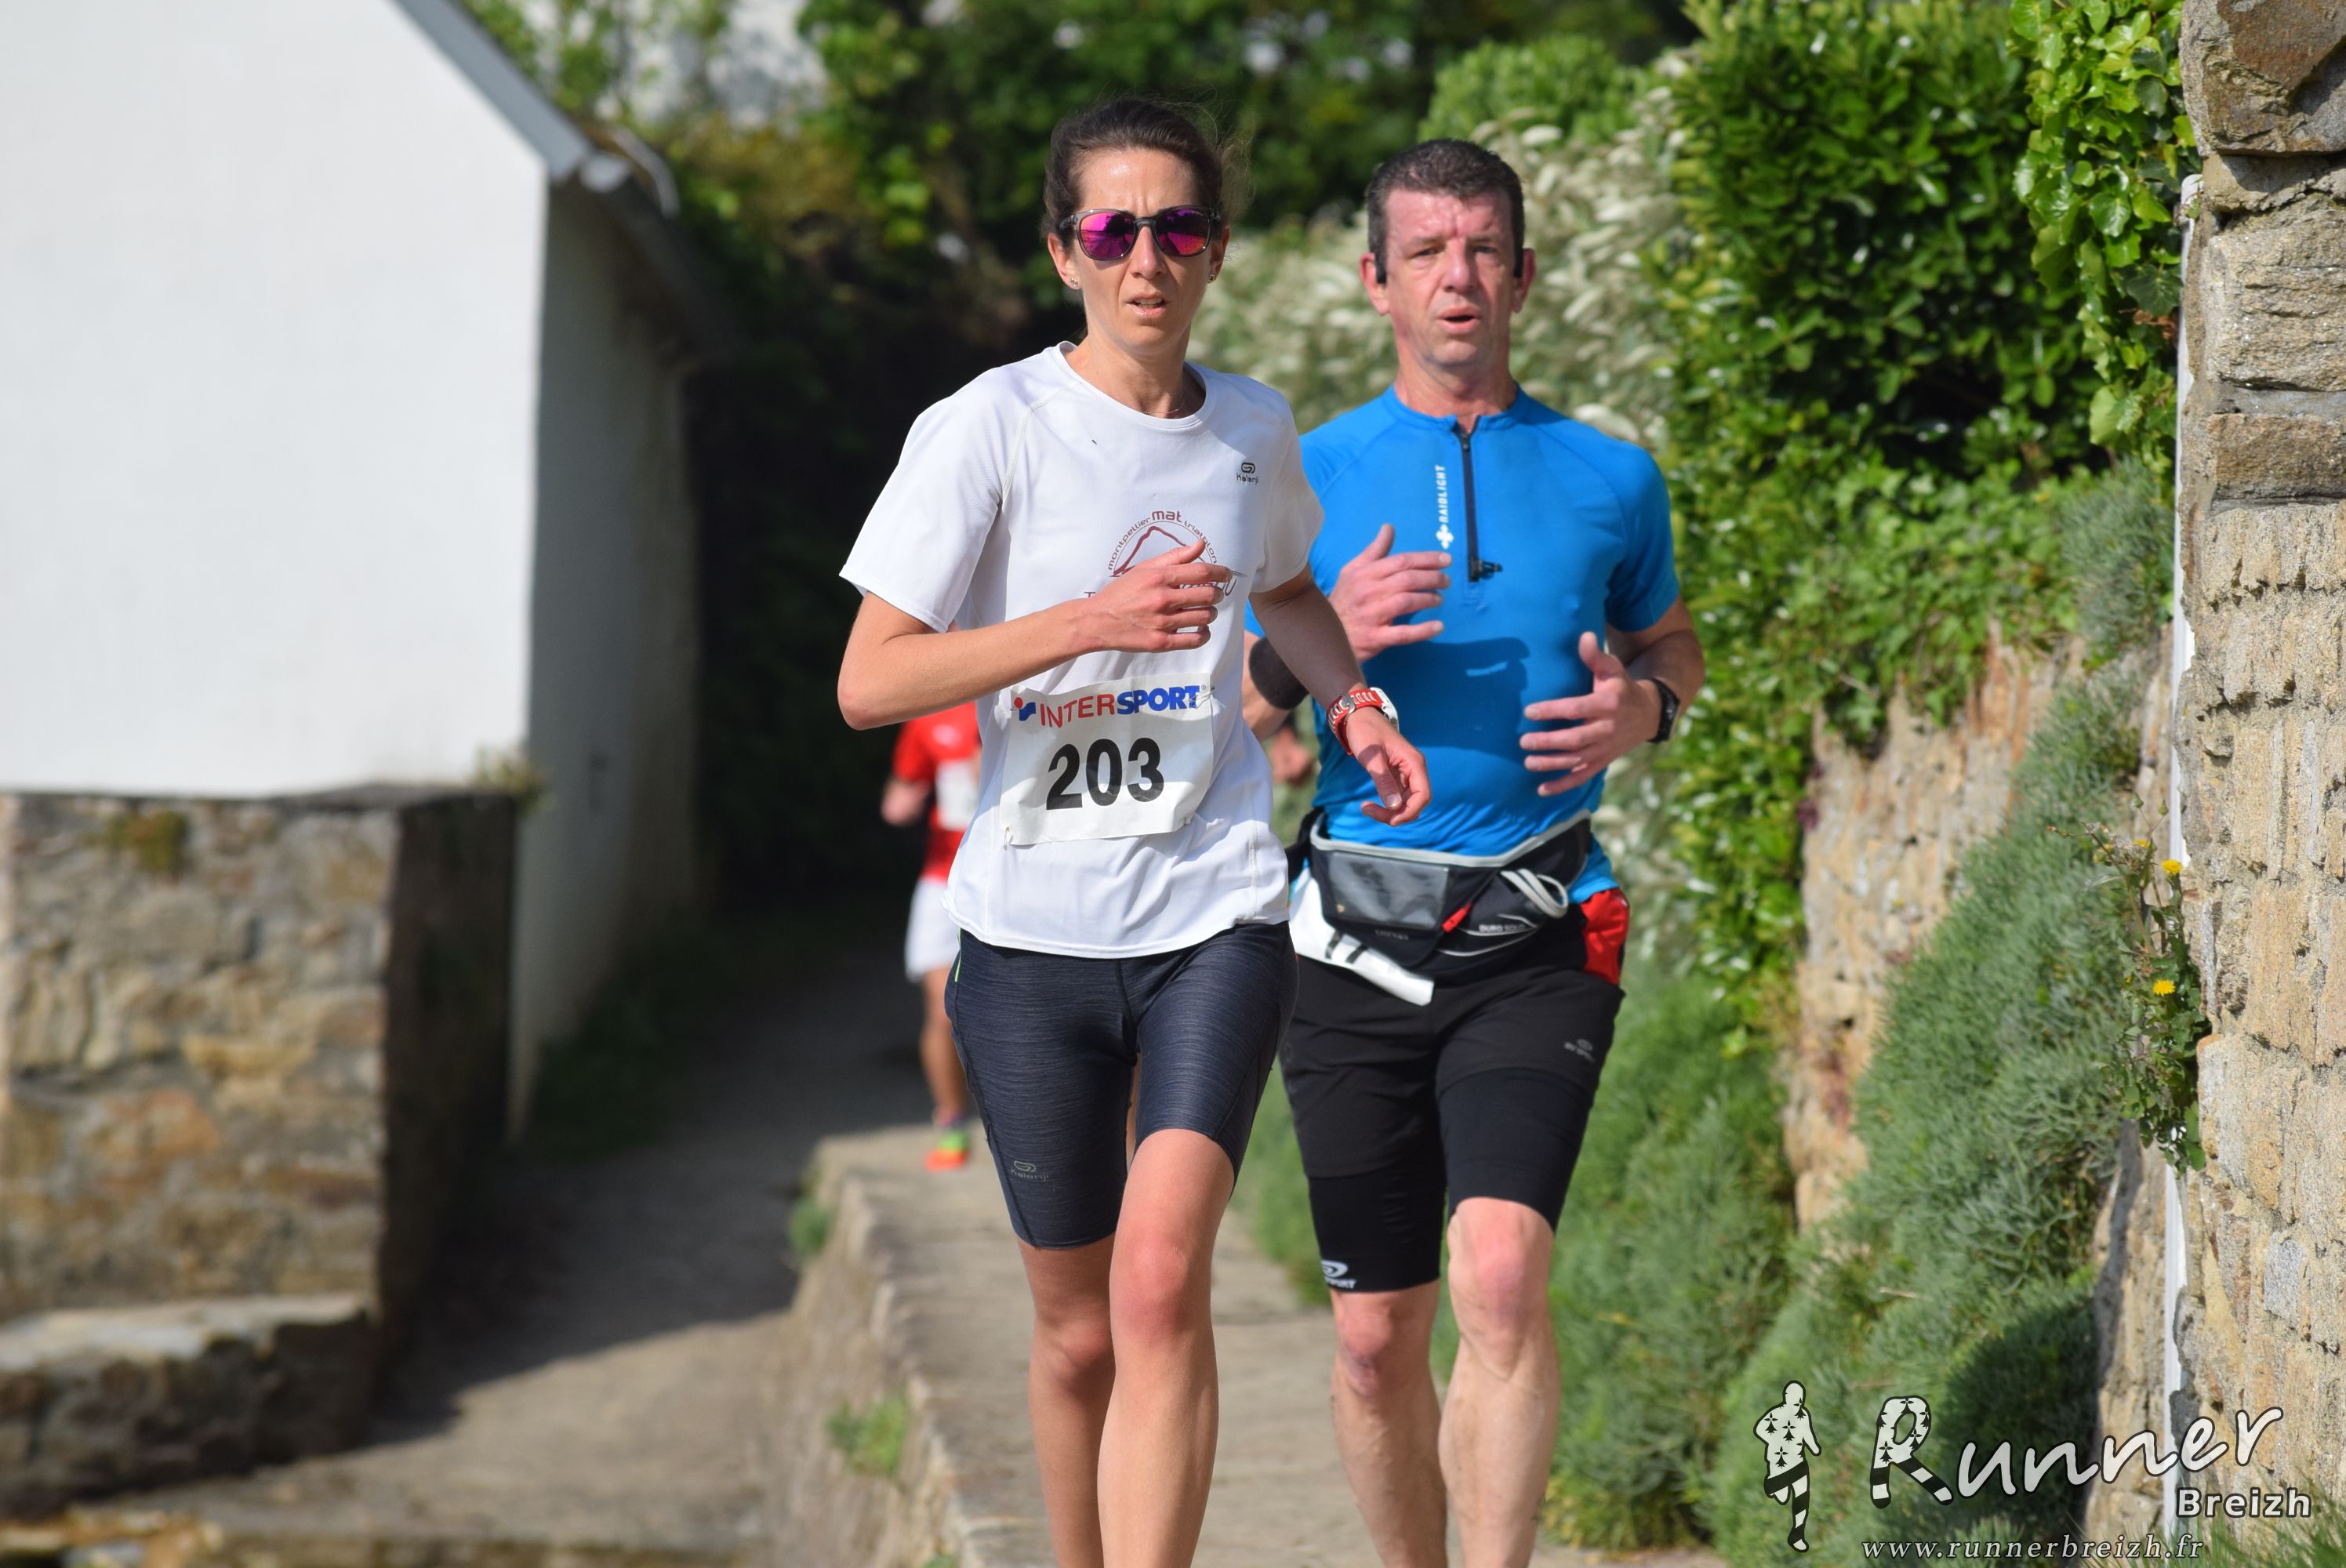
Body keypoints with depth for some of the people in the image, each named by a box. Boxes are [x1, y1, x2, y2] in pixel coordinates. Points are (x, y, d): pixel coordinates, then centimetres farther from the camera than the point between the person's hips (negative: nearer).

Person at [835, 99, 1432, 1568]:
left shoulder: (1255, 429, 7)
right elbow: (868, 684, -12)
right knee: (1081, 1333, 8)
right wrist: (1094, 623, -21)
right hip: (1035, 929, -1)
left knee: (1161, 1279, -20)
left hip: (1216, 912, 1)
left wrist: (1358, 702, 9)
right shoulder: (987, 430, -7)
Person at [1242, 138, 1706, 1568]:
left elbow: (1674, 645, 24)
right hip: (1359, 941, 1)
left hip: (1538, 942, -1)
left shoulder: (1610, 479, 8)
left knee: (1502, 1274, -22)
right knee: (1377, 1338, 4)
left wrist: (1641, 709, 0)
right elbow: (1226, 716, 8)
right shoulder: (1309, 477, 6)